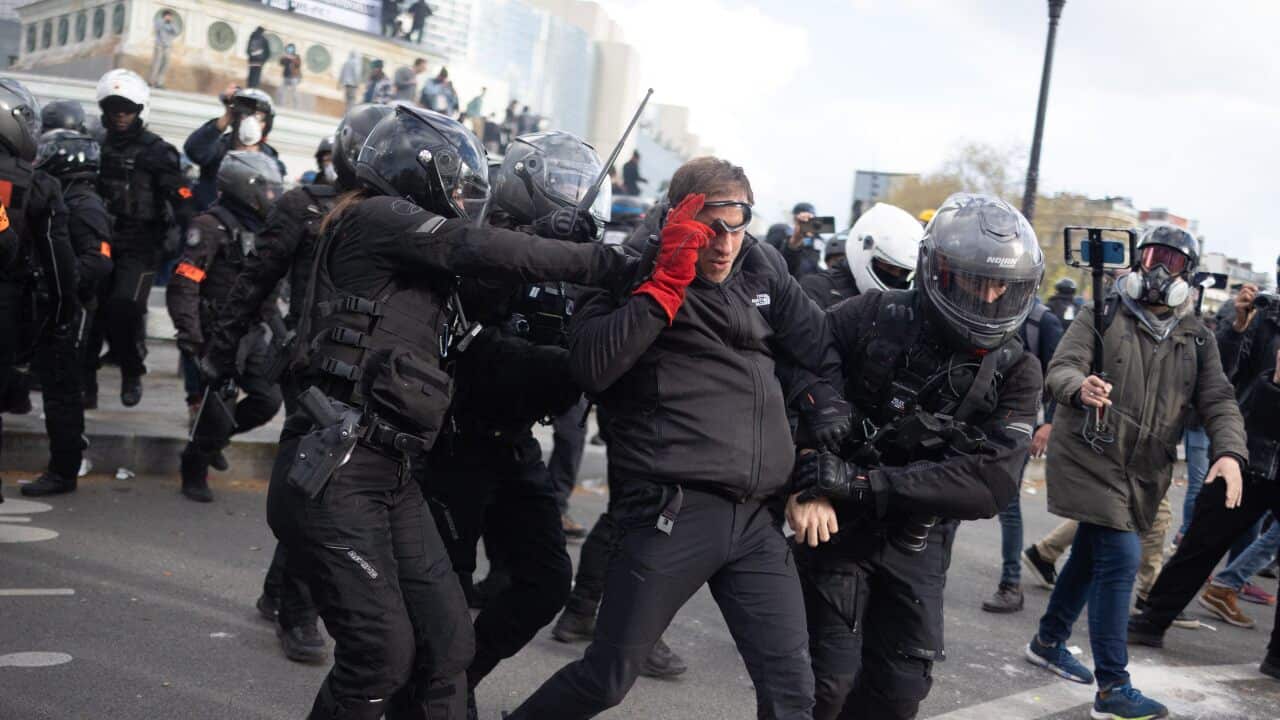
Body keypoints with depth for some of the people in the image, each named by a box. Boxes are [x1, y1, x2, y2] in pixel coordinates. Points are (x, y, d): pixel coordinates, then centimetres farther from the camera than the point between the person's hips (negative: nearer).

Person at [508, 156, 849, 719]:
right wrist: (668, 281, -19)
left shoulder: (762, 273, 12)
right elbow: (590, 367, -18)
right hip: (674, 512, -4)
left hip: (756, 519, 5)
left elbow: (828, 358, 17)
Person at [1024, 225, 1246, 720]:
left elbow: (1218, 401, 1)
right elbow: (1061, 367, -13)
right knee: (1120, 558, -14)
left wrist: (1230, 452, -19)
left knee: (1093, 555, 17)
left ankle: (1049, 641, 38)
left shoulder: (1196, 337, 9)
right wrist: (1080, 387, -38)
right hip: (1090, 457, -5)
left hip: (1142, 473, 6)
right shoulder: (1104, 314, -3)